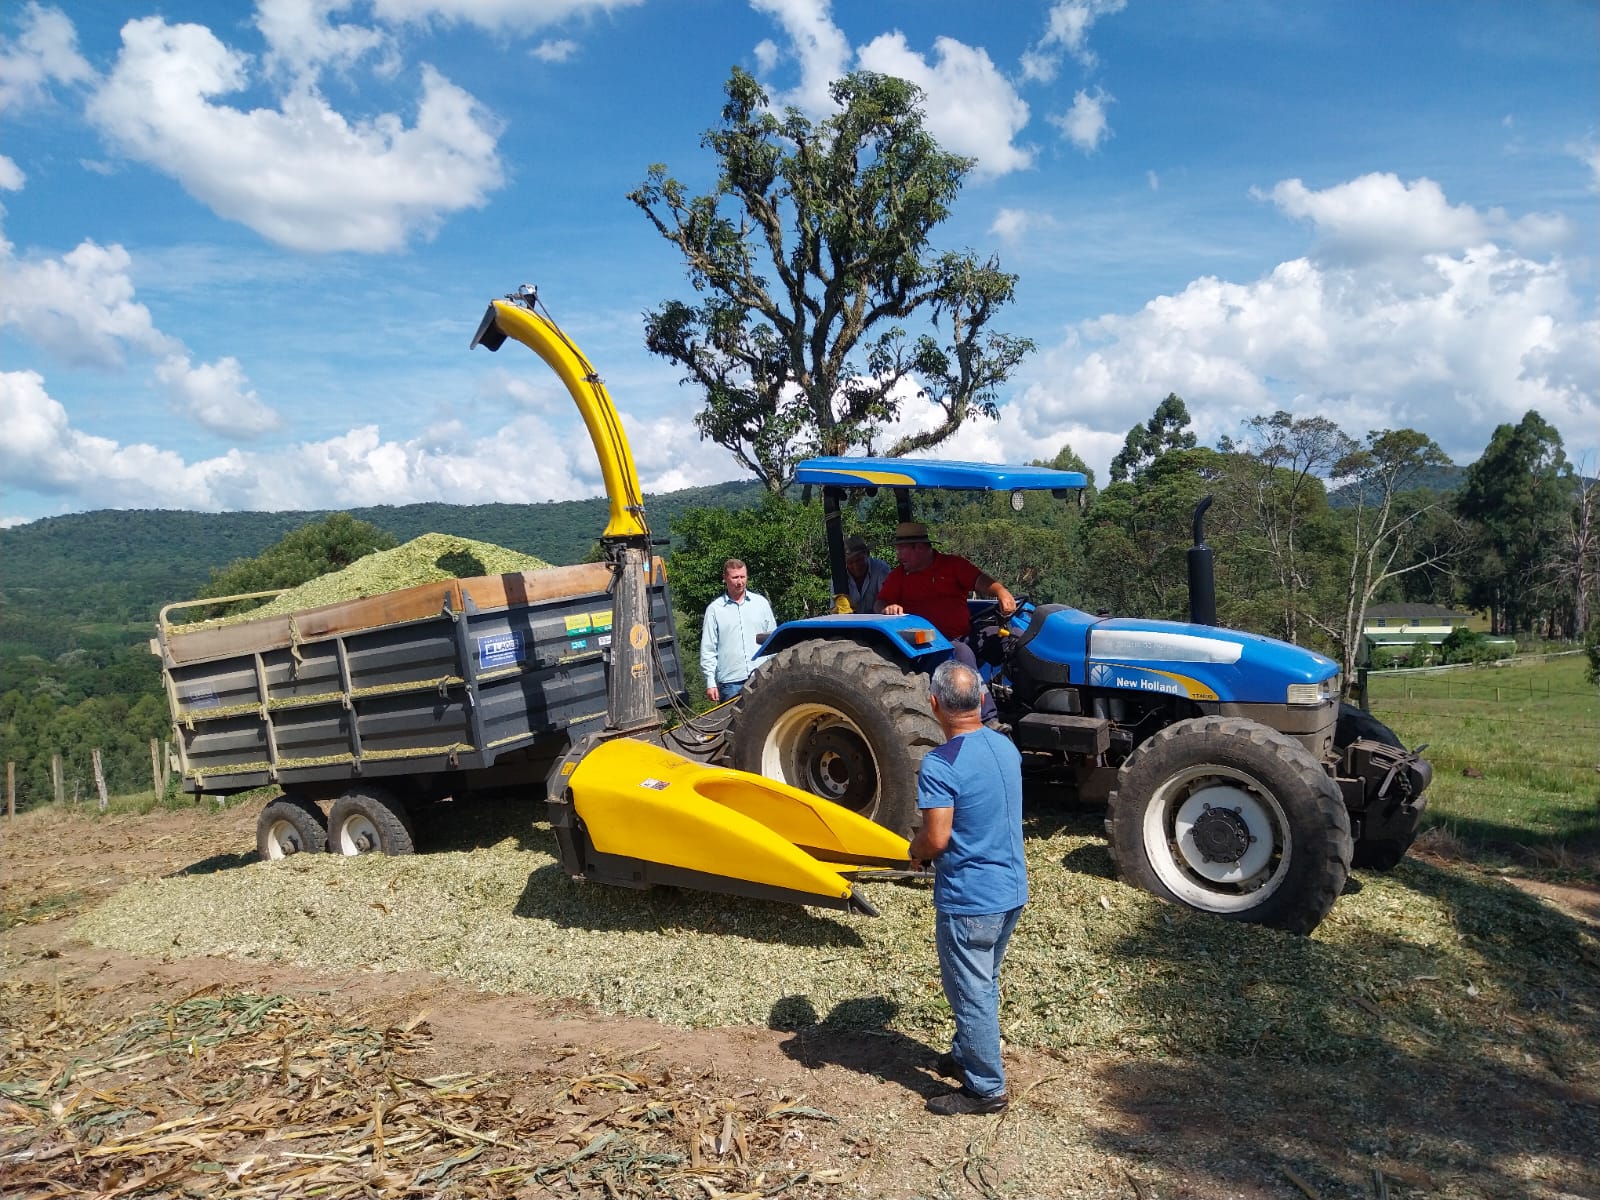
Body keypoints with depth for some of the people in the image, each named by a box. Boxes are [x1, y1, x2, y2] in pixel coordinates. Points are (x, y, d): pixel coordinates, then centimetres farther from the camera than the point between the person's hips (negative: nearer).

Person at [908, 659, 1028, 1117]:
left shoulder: (940, 764, -23)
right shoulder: (1005, 747, 2)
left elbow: (937, 838, -26)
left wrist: (915, 851, -3)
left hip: (968, 899, -8)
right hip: (1011, 890, 8)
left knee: (973, 994, 8)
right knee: (982, 984, 24)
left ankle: (986, 1088, 22)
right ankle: (965, 1055, 42)